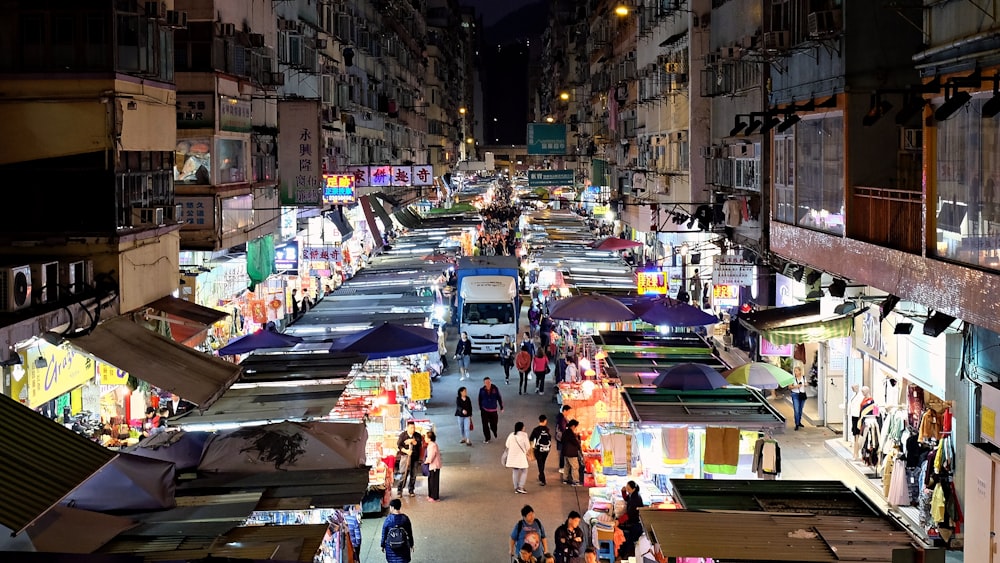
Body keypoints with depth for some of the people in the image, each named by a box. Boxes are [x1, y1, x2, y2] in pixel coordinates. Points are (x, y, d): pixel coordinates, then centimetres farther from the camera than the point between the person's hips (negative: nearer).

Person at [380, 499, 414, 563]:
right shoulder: (405, 518, -7)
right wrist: (411, 545, 11)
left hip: (391, 547, -1)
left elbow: (384, 534, -4)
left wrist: (383, 545, 8)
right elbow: (410, 533, 0)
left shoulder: (388, 519, -11)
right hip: (403, 547, 1)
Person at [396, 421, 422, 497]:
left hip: (415, 457, 3)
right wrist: (406, 451, -19)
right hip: (405, 456, -3)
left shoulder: (417, 435, 6)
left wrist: (412, 441, -20)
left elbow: (419, 443, -7)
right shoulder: (403, 435, 0)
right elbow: (399, 445, -5)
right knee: (405, 473, -12)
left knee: (413, 474, 5)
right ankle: (399, 490, -6)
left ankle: (411, 490, 17)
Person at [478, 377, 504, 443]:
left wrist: (501, 407, 4)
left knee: (493, 424, 9)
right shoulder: (482, 390, -8)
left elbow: (499, 398, 0)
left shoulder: (495, 388, -9)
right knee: (485, 425, 0)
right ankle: (487, 438, 16)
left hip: (493, 410, 0)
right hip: (484, 410, 0)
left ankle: (494, 433, 43)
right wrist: (480, 408, 9)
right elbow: (480, 400, 4)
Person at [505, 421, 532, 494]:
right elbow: (527, 446, -8)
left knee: (515, 471, 14)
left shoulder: (511, 435, 0)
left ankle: (516, 488, 17)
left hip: (512, 456, 5)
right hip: (521, 456, -5)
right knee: (524, 471, 6)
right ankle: (520, 487, -5)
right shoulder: (524, 435, -13)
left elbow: (507, 445, 4)